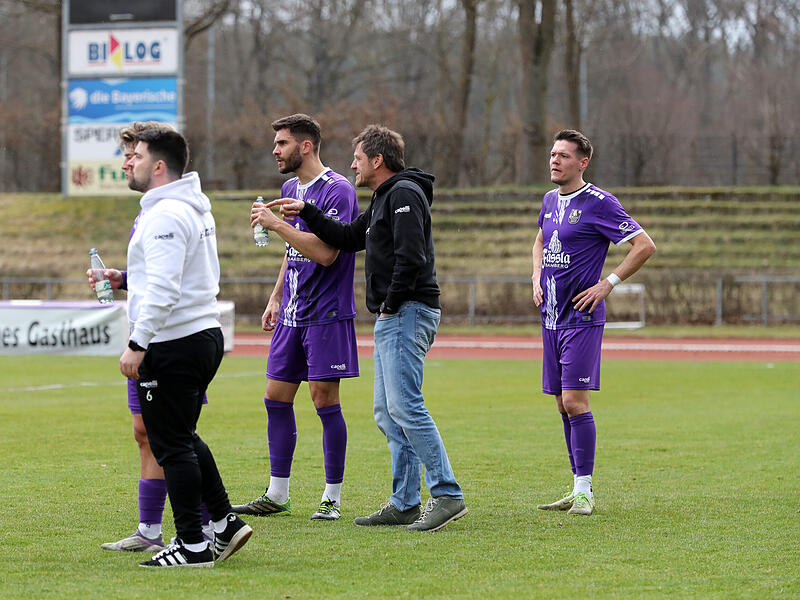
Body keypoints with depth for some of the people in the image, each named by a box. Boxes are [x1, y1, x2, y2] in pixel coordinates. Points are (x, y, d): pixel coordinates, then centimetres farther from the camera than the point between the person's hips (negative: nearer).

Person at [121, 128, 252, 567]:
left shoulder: (165, 215, -17)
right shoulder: (196, 208, 15)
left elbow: (163, 289, -25)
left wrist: (138, 344, -24)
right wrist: (126, 281, 27)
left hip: (174, 344, -10)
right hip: (205, 333, 10)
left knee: (171, 445, -3)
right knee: (182, 437, 20)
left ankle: (192, 544, 0)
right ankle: (225, 524, 19)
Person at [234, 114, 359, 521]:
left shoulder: (336, 190, -13)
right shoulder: (290, 189, 14)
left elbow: (325, 252, -23)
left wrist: (276, 224, -19)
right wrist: (276, 297, 20)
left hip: (326, 314, -8)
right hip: (292, 315, 8)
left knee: (325, 400, -4)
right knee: (276, 399, 7)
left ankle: (332, 498, 4)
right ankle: (276, 496, 14)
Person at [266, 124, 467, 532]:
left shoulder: (404, 194, -12)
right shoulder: (384, 200, 22)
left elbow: (411, 255, -22)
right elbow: (349, 239, 28)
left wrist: (392, 303, -16)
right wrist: (306, 212, 23)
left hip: (408, 314, -11)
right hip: (391, 319, 11)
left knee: (405, 406, -16)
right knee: (387, 412, 10)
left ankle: (447, 495, -17)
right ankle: (405, 503, 11)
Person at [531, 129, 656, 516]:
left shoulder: (599, 203, -10)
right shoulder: (550, 201, 12)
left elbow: (645, 246, -12)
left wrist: (608, 284, -14)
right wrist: (536, 277, 15)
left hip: (582, 317, -7)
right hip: (551, 317, 7)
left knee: (574, 401, -12)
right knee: (563, 404, 8)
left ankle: (584, 491, -7)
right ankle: (578, 491, 14)